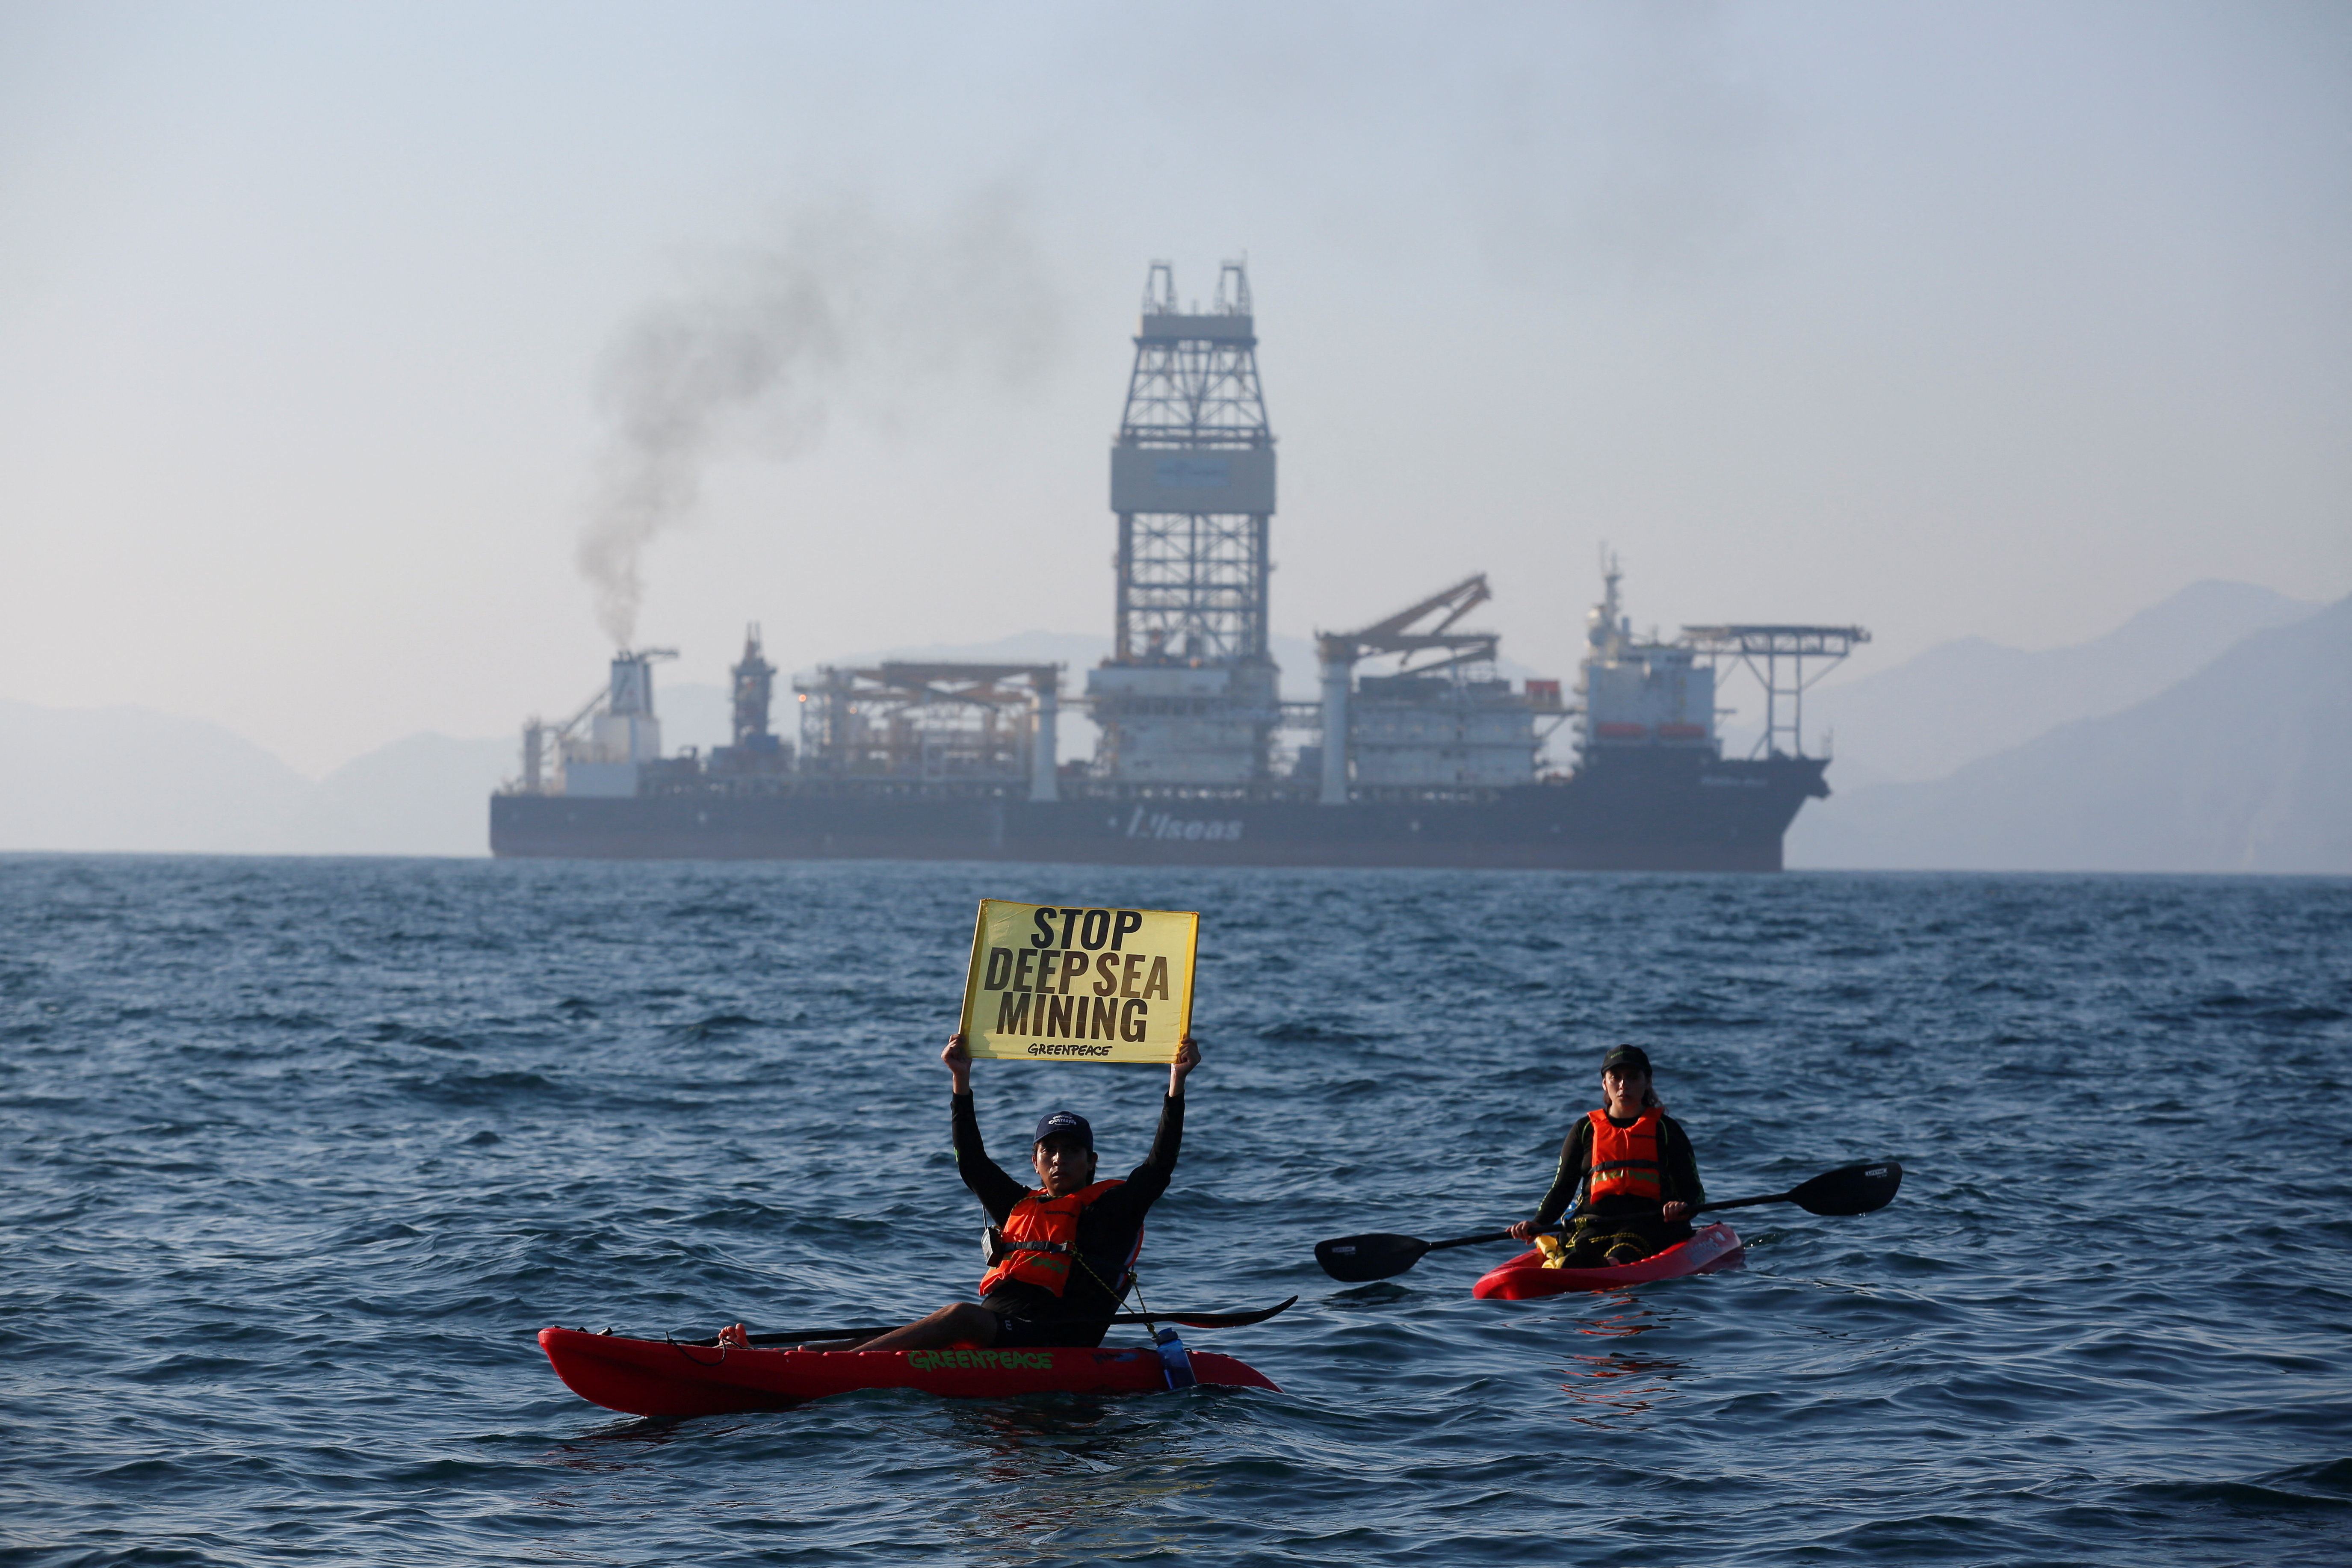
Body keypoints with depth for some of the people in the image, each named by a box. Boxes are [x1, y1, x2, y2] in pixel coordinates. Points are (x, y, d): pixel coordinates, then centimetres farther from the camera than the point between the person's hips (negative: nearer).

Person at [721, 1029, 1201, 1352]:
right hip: (991, 1329, 7)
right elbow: (972, 1161, 26)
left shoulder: (1111, 1208, 9)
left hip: (1055, 1345, -7)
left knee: (962, 1316, -32)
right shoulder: (1019, 1206, 26)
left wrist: (1176, 1084, -5)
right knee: (893, 1340, -11)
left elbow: (1159, 1166, -1)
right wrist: (962, 1080, 21)